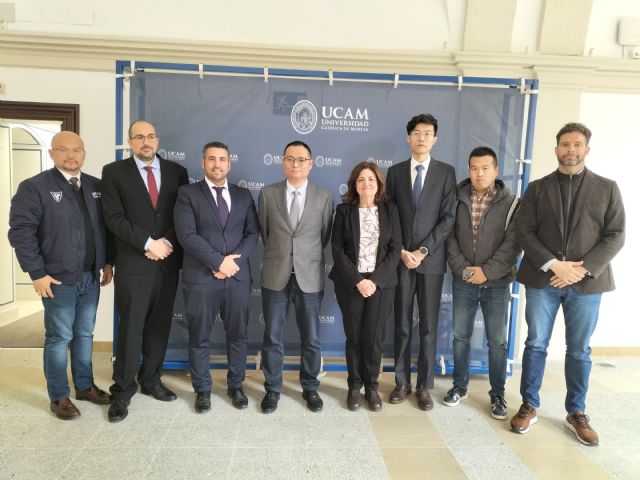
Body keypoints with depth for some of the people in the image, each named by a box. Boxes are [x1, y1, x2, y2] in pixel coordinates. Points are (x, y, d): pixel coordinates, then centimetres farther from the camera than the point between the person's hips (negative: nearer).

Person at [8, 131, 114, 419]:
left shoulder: (96, 187, 9)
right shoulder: (34, 187, -7)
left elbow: (107, 226, 13)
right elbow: (21, 231, -11)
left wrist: (109, 262, 8)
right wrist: (37, 273, -14)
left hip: (91, 277, 5)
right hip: (58, 279, -5)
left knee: (85, 335, 15)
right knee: (59, 338, 6)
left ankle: (85, 386, 30)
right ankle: (59, 397, 20)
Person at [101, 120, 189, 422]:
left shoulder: (177, 171, 8)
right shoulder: (114, 172, 1)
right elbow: (114, 218, -7)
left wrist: (167, 243, -9)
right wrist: (149, 243, -14)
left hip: (168, 261, 3)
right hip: (133, 263, -3)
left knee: (159, 326, 11)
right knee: (130, 328, 3)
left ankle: (150, 380, 27)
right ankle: (123, 389, 18)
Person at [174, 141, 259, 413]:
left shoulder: (243, 195, 11)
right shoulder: (188, 194, 0)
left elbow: (252, 233, 4)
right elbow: (186, 235, -11)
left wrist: (234, 260, -11)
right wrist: (219, 261, -16)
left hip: (238, 277, 3)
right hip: (200, 278, -2)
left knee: (238, 335, 12)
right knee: (199, 338, 9)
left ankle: (235, 386, 30)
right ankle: (202, 390, 27)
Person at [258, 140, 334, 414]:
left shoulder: (324, 197, 0)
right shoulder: (267, 194, 2)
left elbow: (325, 236, 8)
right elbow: (263, 232, 10)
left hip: (310, 277, 0)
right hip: (275, 276, 1)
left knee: (311, 338, 11)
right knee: (272, 337, 9)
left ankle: (310, 388, 30)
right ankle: (272, 389, 26)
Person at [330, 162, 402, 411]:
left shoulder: (390, 210, 4)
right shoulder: (343, 210, 1)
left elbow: (396, 248, -1)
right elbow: (337, 249, -4)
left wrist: (375, 279, -12)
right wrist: (357, 280, -13)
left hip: (381, 283, 1)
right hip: (350, 283, 0)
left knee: (374, 338, 4)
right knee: (353, 337, 7)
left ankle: (372, 386, 23)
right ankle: (354, 386, 24)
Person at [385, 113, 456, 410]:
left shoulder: (446, 172, 3)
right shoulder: (395, 172, 8)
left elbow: (448, 218, -4)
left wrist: (423, 250, -12)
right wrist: (401, 251, -7)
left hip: (431, 260, -1)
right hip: (401, 259, 1)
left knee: (429, 327, 5)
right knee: (402, 325, 8)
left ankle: (424, 386, 18)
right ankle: (402, 382, 22)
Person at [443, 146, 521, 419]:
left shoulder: (511, 203, -3)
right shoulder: (458, 199, 3)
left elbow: (513, 244, -9)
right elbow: (450, 236, 0)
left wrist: (487, 271, -16)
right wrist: (462, 268, -12)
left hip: (497, 283, -2)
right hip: (463, 281, 2)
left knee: (497, 341, 7)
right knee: (460, 336, 11)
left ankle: (497, 394, 22)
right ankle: (459, 386, 27)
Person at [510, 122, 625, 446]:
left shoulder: (607, 188, 6)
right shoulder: (537, 188, 6)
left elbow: (615, 236, 0)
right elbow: (524, 232, -2)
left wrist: (583, 269, -13)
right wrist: (552, 264, -15)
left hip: (587, 282, 0)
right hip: (542, 279, 0)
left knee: (579, 350, 10)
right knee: (536, 345, 7)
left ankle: (576, 413, 25)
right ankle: (529, 406, 20)